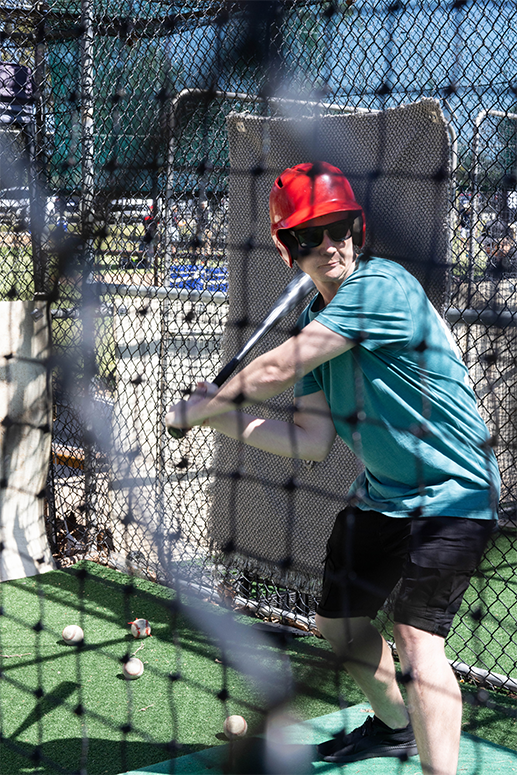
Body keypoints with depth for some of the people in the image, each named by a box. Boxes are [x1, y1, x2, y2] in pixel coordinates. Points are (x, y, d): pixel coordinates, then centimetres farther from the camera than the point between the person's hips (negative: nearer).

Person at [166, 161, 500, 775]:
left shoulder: (382, 286, -24)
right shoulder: (315, 322, 4)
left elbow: (274, 371, -24)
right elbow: (312, 441, 0)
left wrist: (196, 409, -10)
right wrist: (220, 418, -6)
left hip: (451, 493, -9)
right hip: (381, 491, 9)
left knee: (416, 637, -22)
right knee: (338, 621, 20)